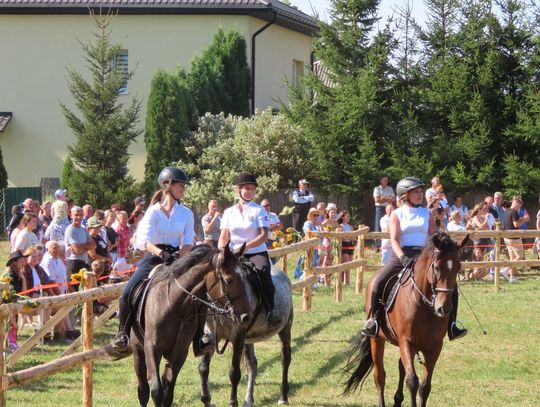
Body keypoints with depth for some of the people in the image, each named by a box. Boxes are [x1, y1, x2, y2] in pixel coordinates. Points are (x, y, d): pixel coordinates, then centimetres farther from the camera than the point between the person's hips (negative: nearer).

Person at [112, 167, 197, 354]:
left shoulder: (186, 213, 7)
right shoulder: (153, 211, -2)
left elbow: (188, 244, -1)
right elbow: (145, 242, -14)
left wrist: (177, 255, -23)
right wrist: (162, 253, -33)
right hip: (153, 258, -2)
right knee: (128, 294, -21)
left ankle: (198, 338, -8)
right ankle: (122, 334, -2)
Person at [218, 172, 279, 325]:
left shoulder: (259, 210, 5)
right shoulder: (229, 212, 14)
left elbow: (264, 235, -6)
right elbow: (224, 236, 8)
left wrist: (246, 246, -20)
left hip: (257, 253, -3)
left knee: (263, 271, -34)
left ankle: (270, 311, -29)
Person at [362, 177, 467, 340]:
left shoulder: (427, 214, 13)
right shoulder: (396, 214, 5)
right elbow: (394, 239, -7)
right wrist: (403, 257, -25)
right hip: (401, 256, -2)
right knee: (377, 282, -26)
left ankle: (451, 324, -8)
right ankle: (373, 319, -12)